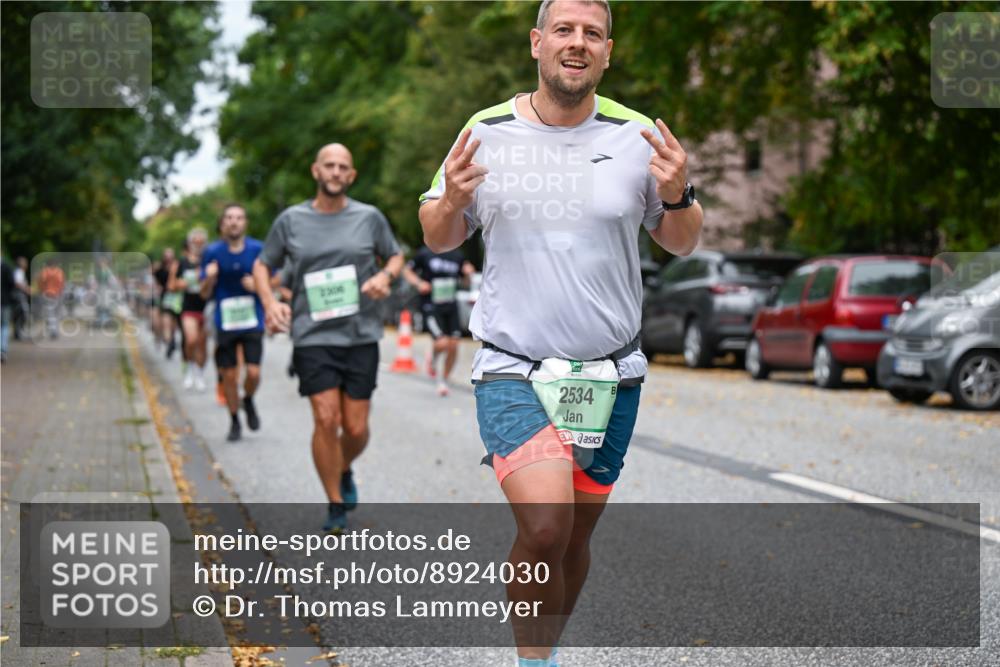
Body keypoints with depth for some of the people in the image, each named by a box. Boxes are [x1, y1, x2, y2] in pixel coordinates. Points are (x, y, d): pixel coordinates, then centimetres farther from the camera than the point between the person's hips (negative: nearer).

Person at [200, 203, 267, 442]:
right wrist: (209, 278, -18)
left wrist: (257, 285, -12)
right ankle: (234, 422, 23)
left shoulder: (257, 249, -2)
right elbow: (205, 294, 3)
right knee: (229, 376, 4)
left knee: (253, 373, -10)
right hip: (225, 322, 1)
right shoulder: (213, 252, -1)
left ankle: (248, 400, 23)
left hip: (252, 321, 0)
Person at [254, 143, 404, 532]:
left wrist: (385, 275, -6)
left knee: (356, 428, 1)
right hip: (313, 337, -1)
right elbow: (262, 265, 13)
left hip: (361, 336, 1)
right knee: (326, 420, -11)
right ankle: (336, 507, 5)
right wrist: (270, 303, -5)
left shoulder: (370, 218, 5)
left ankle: (344, 470, 36)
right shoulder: (291, 221, 4)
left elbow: (395, 256, 17)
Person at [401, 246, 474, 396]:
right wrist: (418, 283, -12)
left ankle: (443, 381, 20)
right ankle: (433, 357, 16)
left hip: (451, 306, 5)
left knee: (453, 346, -1)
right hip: (431, 306, -4)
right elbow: (407, 271, 6)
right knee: (442, 343, -20)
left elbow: (466, 279, 20)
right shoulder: (425, 254, -5)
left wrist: (469, 273, -3)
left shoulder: (457, 256, 7)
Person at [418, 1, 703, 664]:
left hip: (610, 376, 2)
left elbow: (681, 244, 10)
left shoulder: (638, 136, 1)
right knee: (545, 525, -22)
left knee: (575, 536, 10)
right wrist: (451, 203, -12)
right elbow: (439, 238, 11)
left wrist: (677, 197, -12)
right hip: (512, 370, -2)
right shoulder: (486, 132, -1)